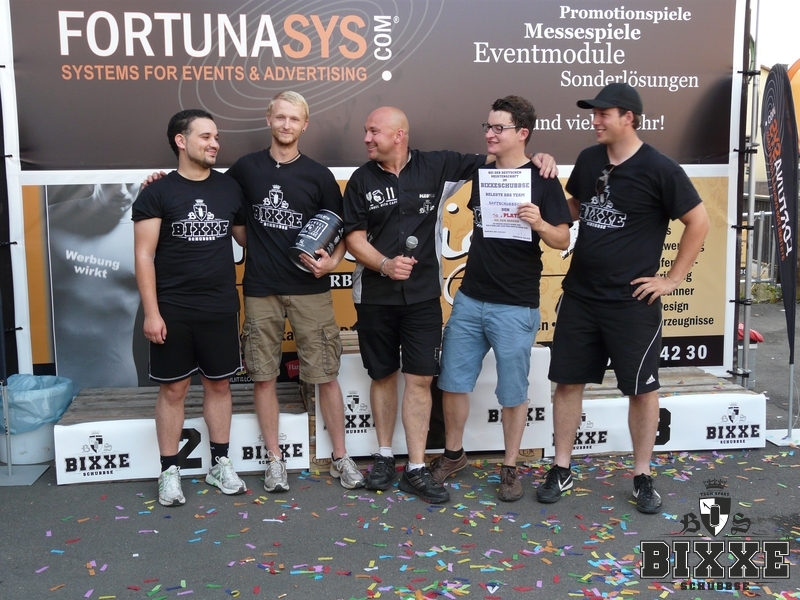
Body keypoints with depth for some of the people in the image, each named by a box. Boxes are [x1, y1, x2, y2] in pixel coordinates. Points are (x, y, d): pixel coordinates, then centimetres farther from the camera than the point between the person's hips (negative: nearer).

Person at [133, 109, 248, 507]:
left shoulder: (230, 189, 5)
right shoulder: (157, 193, -5)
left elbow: (246, 237, 16)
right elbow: (144, 255, -7)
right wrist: (151, 312, -12)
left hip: (221, 308, 3)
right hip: (173, 309, -3)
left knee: (218, 384, 11)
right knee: (173, 388, 5)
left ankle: (220, 464, 24)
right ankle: (170, 471, 18)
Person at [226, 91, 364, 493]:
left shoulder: (318, 175, 2)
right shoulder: (245, 168, 5)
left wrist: (331, 261, -12)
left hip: (310, 289, -1)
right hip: (260, 290, 1)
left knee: (326, 375, 2)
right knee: (263, 377, 6)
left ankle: (340, 458, 16)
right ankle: (275, 459, 20)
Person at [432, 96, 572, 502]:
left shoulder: (542, 181, -7)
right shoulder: (481, 174, 9)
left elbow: (563, 241, -8)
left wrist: (539, 224, -28)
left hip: (515, 307, -5)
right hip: (469, 300, 6)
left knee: (512, 392, 6)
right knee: (452, 381, 11)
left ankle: (510, 468, 22)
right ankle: (453, 454, 30)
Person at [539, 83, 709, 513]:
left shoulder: (659, 169, -11)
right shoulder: (588, 160, 6)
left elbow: (698, 223, -5)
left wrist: (673, 278, -6)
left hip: (632, 301, -5)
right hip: (579, 296, 5)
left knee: (641, 388, 6)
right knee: (568, 381, 8)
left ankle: (642, 478, 22)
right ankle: (561, 470, 22)